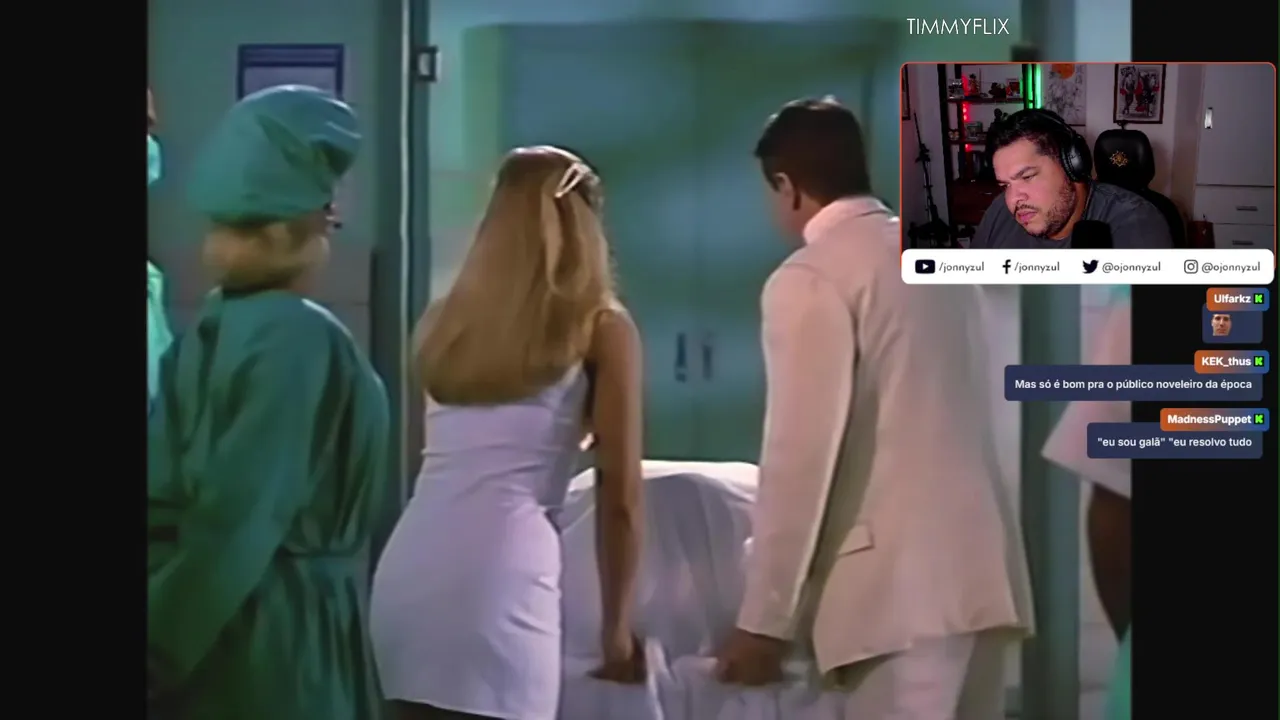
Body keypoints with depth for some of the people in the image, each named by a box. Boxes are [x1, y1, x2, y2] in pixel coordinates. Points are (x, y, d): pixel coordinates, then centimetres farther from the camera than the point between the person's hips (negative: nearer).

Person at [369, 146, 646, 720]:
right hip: (497, 581, -5)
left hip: (404, 574, 5)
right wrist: (616, 627, 13)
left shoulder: (443, 320, 19)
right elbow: (620, 495, 5)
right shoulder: (602, 328, 6)